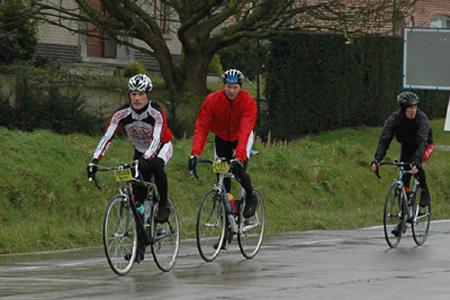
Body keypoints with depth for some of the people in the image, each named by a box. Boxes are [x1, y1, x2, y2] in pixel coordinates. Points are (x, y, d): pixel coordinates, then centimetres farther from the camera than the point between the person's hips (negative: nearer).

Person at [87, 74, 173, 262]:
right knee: (138, 200, -9)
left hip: (161, 148, -3)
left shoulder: (157, 113, -29)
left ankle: (164, 204, -15)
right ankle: (140, 245, -2)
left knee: (155, 165, -39)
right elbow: (107, 137, -27)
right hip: (140, 151, 3)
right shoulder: (122, 113, -22)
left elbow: (156, 138, -41)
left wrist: (145, 159, -58)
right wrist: (95, 161, -40)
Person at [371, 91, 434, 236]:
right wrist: (377, 159, -48)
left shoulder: (421, 118, -32)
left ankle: (425, 193, -9)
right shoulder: (394, 119, -24)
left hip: (425, 147, -3)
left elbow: (422, 141, -42)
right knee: (404, 181, -5)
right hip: (407, 147, 3)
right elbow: (384, 140, -32)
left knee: (415, 164, -35)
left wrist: (416, 161, -58)